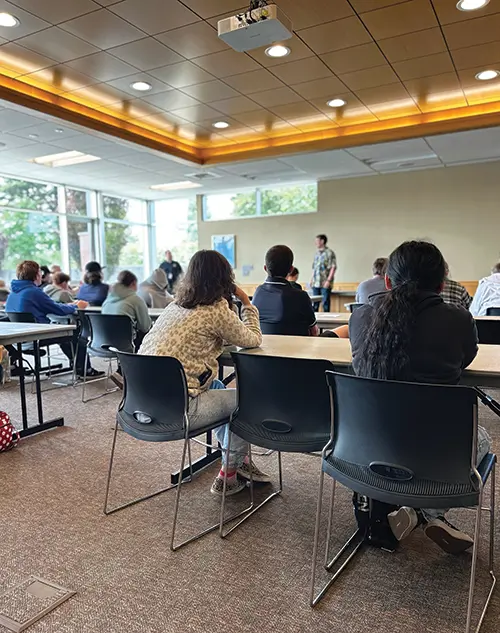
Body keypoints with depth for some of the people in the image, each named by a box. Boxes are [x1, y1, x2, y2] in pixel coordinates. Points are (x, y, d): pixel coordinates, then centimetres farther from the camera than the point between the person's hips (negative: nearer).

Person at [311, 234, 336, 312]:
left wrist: (328, 280, -17)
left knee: (325, 303, 0)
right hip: (315, 283, 6)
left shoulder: (329, 253, -6)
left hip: (325, 284, -6)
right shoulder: (317, 253, 15)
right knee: (315, 304, 9)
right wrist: (312, 280, 13)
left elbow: (333, 267, -10)